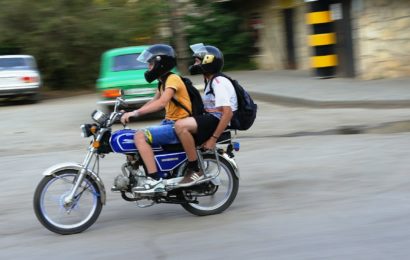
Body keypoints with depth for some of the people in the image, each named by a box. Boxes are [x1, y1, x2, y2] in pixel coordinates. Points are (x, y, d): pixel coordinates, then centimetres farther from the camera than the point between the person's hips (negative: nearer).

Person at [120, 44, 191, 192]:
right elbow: (154, 102, 22)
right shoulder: (164, 82, 19)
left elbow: (162, 102, -27)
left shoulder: (173, 79, -12)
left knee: (140, 136, -25)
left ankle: (154, 180, -28)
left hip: (179, 126, -11)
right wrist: (131, 113, 11)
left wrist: (136, 112, -30)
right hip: (169, 123, 11)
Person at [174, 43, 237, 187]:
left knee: (181, 126, -29)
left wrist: (213, 139, -24)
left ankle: (195, 170, -23)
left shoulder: (219, 83, -14)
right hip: (211, 118, 11)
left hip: (217, 121, -11)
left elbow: (228, 113, -23)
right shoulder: (210, 81, 19)